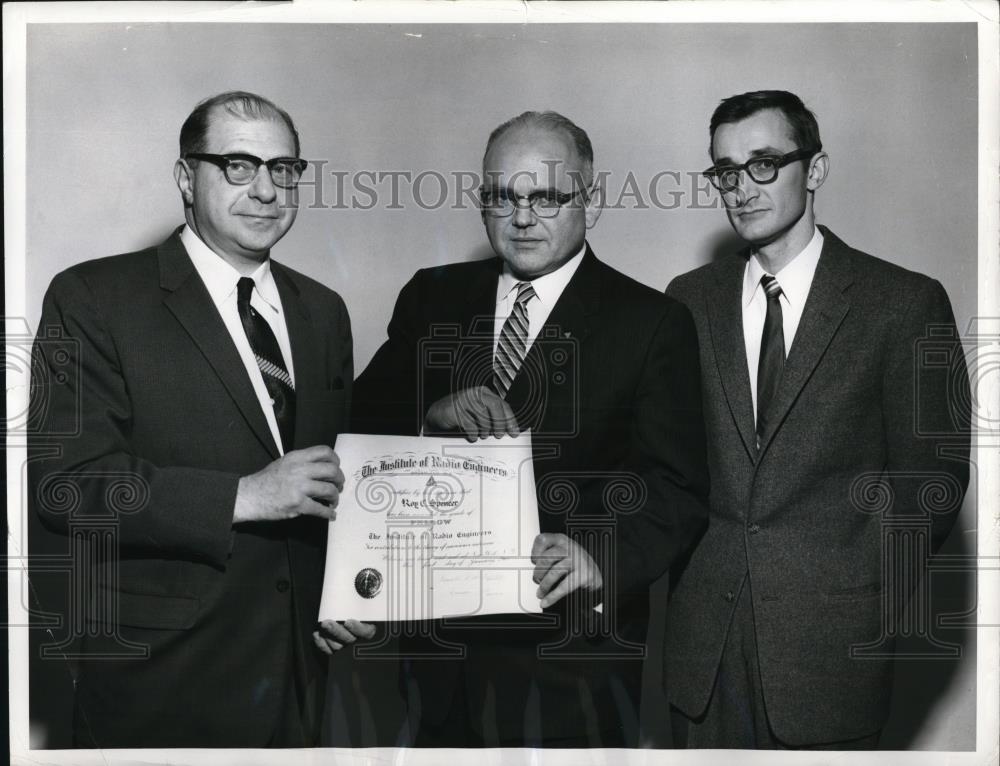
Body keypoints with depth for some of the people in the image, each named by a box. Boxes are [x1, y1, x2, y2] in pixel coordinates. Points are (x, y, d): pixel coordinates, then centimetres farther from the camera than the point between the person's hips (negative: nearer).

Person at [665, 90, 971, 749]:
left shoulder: (905, 303, -3)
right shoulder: (690, 299, 8)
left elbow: (932, 476, -2)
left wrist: (869, 597, -5)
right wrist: (685, 564, 1)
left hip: (829, 643, -3)